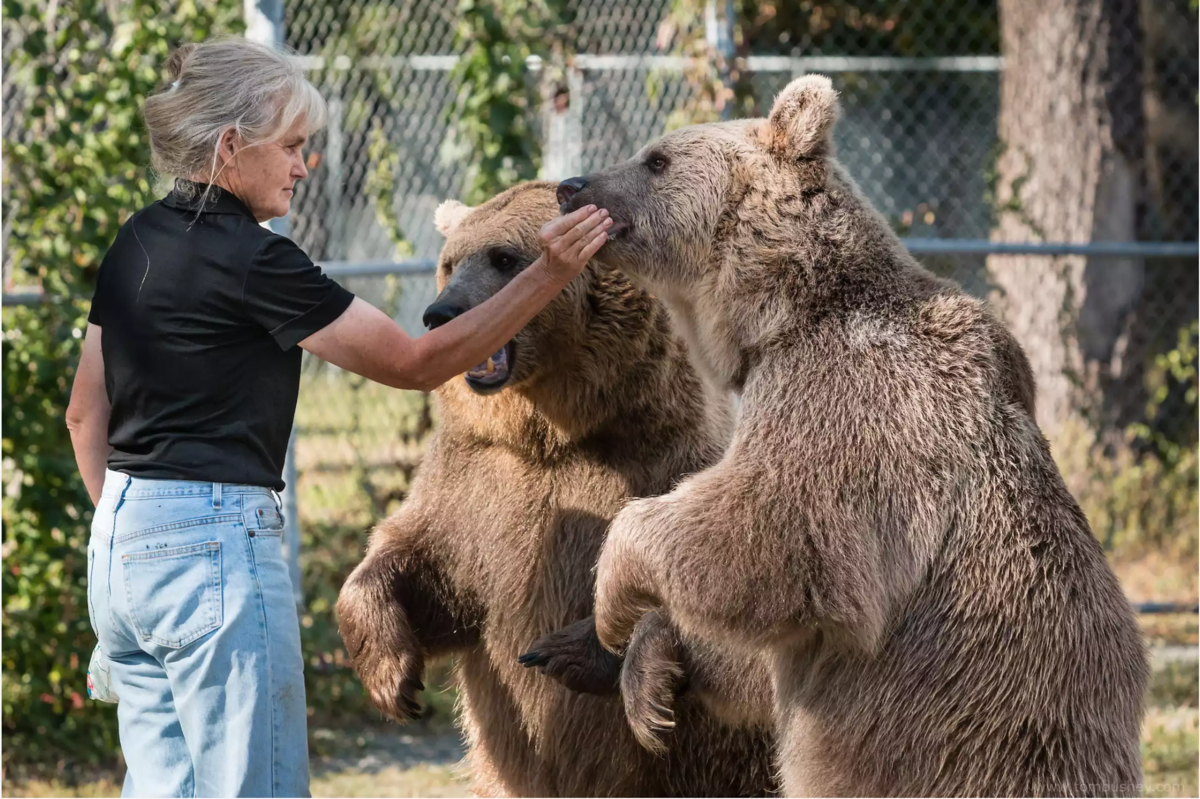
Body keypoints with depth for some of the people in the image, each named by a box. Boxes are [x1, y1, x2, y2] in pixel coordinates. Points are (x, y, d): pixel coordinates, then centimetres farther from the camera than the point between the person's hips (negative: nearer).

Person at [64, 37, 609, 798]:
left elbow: (85, 413, 18)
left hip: (121, 544, 9)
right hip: (214, 544, -9)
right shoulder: (247, 259, -14)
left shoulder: (140, 241, 12)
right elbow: (417, 362, -11)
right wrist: (546, 277, -11)